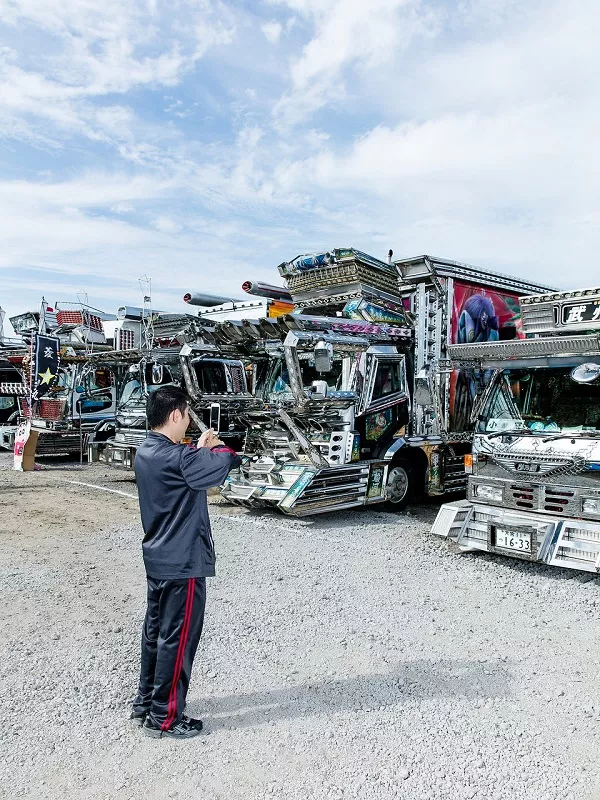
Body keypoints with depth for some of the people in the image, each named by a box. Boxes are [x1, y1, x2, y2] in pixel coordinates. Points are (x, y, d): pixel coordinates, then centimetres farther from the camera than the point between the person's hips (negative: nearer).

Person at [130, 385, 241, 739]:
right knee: (178, 638, 4)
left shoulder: (146, 452, 5)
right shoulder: (176, 457, -24)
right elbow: (227, 463, -25)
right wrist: (219, 447, -5)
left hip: (158, 559, 10)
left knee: (156, 631, 20)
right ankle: (165, 717, 17)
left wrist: (199, 449, 8)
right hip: (183, 563, -10)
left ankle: (146, 703, 34)